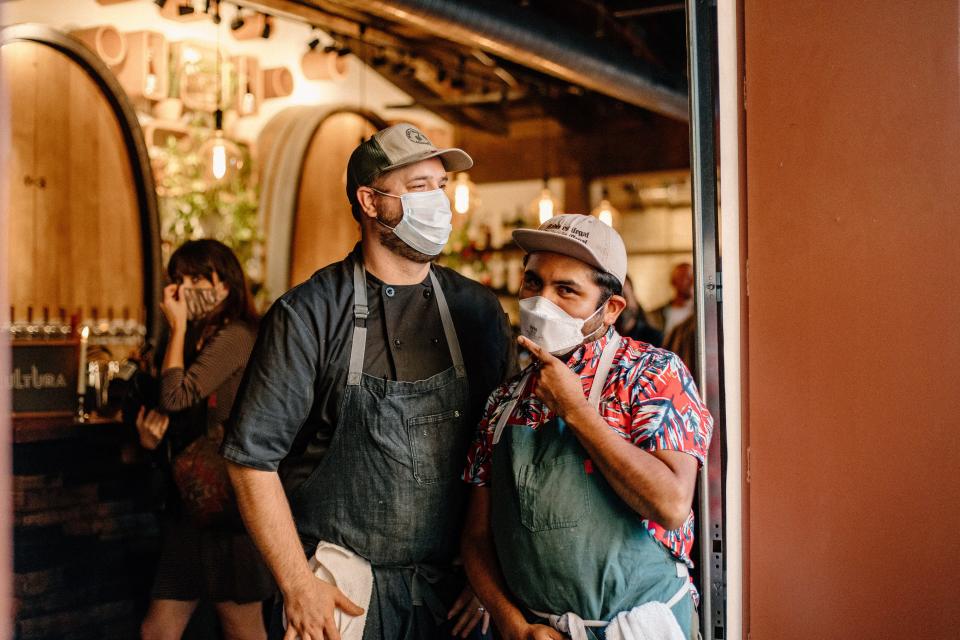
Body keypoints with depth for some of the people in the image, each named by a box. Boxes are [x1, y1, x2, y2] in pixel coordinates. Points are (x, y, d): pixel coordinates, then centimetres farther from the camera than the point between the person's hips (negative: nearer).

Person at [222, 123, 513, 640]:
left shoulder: (478, 312, 3)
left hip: (450, 594, 3)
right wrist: (297, 587, -12)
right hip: (337, 597, -3)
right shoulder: (308, 315, -8)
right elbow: (253, 458, -8)